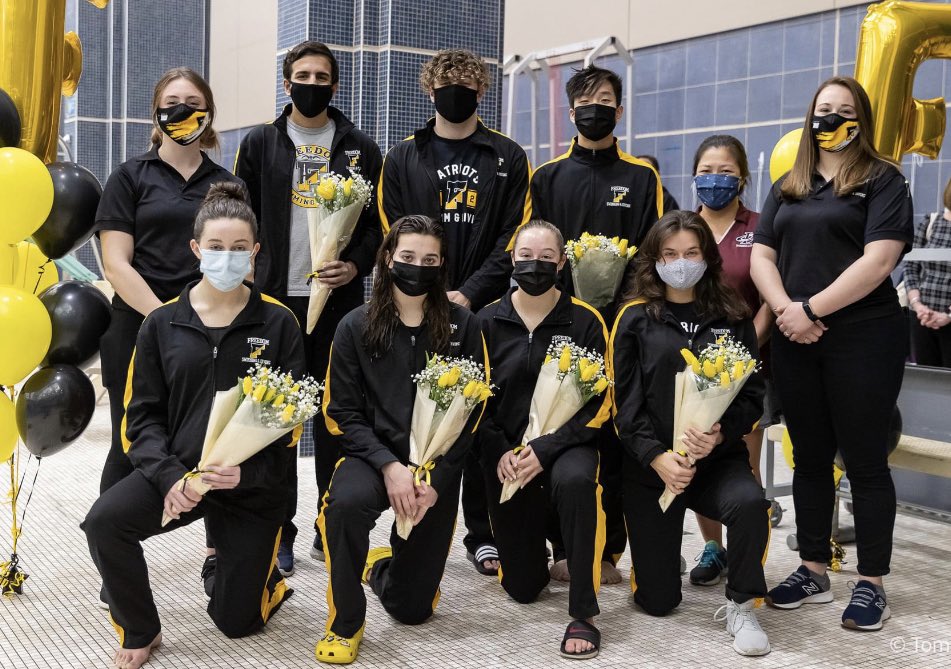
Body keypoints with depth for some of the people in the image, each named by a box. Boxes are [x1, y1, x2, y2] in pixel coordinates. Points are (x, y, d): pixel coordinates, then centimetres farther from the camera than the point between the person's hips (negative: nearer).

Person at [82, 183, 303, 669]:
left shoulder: (278, 323, -3)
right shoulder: (162, 324, 0)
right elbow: (143, 414, -1)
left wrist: (246, 472, -20)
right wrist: (170, 475, -18)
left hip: (254, 484, -1)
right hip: (177, 470, 1)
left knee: (236, 621, 5)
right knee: (104, 522, -28)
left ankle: (262, 572, 42)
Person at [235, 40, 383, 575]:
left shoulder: (360, 148, 8)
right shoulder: (260, 144, 9)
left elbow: (379, 221, 7)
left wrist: (357, 265, -10)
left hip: (339, 298, 0)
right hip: (275, 298, 0)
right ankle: (278, 533, 11)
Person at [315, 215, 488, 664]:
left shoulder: (462, 326, -1)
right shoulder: (356, 327, -2)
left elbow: (471, 411, -3)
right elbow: (343, 412, -5)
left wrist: (435, 479, -15)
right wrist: (390, 465, -19)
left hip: (436, 467, 1)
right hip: (372, 455, -1)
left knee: (412, 607, 5)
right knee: (346, 502, -38)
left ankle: (382, 567, 44)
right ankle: (346, 621, -13)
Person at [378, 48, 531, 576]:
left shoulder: (508, 159, 7)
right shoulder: (403, 158, 9)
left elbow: (514, 238, 0)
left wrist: (468, 293, -11)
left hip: (483, 310, 0)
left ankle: (481, 534, 15)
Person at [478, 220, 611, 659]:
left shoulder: (585, 320, -6)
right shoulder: (488, 321, -1)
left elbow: (599, 402, -9)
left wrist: (545, 450, -20)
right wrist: (501, 453, -13)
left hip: (567, 444, -2)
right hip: (506, 453, 2)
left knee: (575, 481, -40)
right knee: (522, 588, 5)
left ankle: (583, 613, -25)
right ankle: (530, 548, 44)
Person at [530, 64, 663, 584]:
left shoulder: (642, 176, 10)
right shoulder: (547, 177, 13)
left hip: (622, 326, -1)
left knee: (617, 438, 1)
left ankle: (608, 552, 10)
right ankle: (564, 550, 11)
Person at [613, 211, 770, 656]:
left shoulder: (732, 318, 5)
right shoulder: (636, 318, 0)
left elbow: (752, 396, 1)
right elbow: (626, 404, -4)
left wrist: (719, 435, -19)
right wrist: (658, 457, -18)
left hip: (718, 457, 1)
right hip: (649, 462, 0)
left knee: (749, 502, -36)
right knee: (658, 601, 2)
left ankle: (740, 607, -10)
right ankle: (657, 549, 40)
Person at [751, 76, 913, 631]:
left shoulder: (882, 180, -1)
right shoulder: (788, 188, 15)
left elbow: (879, 260, -14)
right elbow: (761, 257, 7)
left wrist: (812, 309, -16)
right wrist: (784, 310, -11)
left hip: (863, 338, -5)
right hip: (795, 341, 5)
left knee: (865, 461, 1)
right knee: (810, 459, 11)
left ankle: (872, 583, 12)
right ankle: (814, 571, 23)